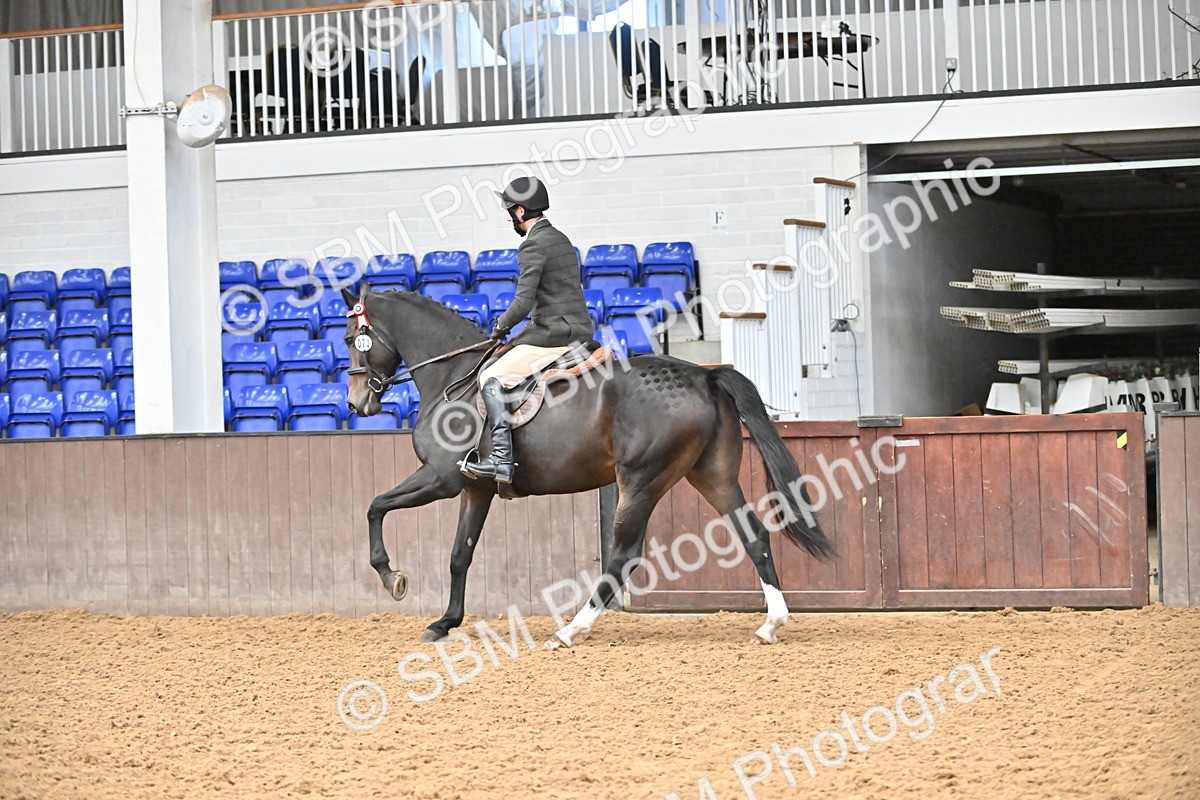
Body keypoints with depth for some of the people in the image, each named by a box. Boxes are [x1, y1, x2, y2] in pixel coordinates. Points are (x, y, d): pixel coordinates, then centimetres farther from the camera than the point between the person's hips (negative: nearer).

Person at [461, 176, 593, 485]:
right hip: (580, 331, 10)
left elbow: (524, 303, -20)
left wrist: (501, 326, -1)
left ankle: (502, 458, -23)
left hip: (553, 335, -10)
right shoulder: (561, 239, 18)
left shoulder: (533, 246, -13)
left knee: (492, 378, -11)